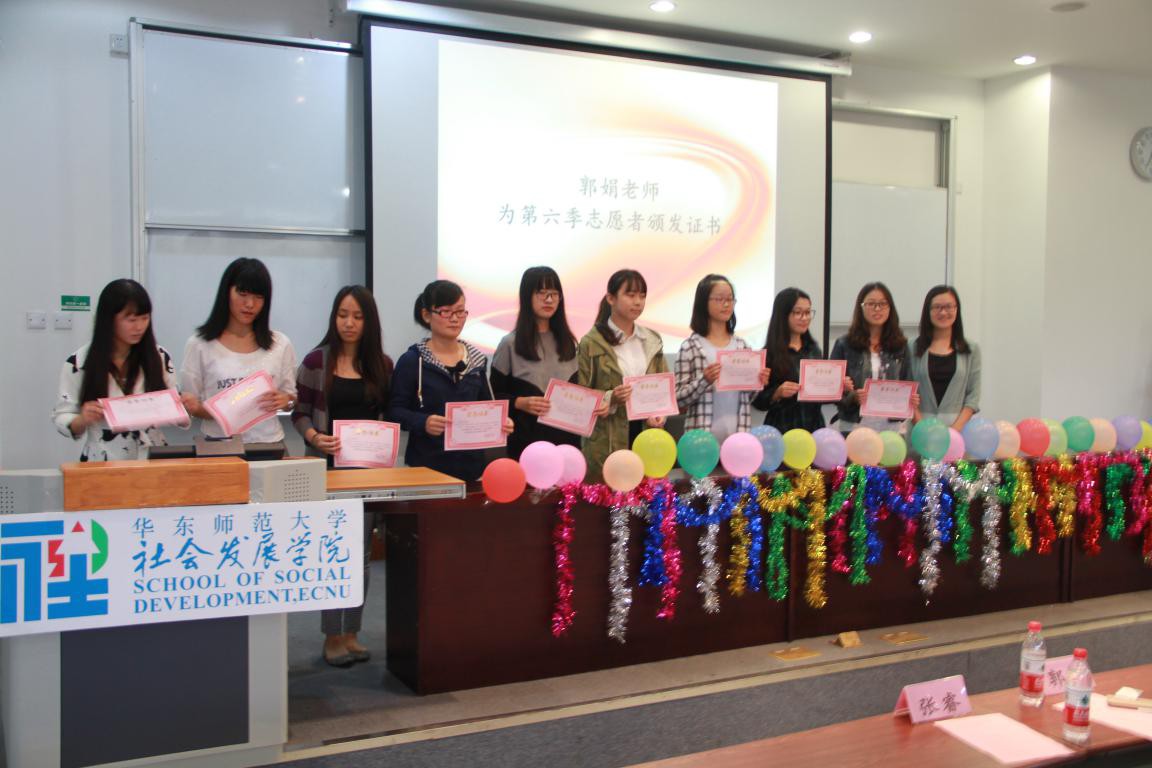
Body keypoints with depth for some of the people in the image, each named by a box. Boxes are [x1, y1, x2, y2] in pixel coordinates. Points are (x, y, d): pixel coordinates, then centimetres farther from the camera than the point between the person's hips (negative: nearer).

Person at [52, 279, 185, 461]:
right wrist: (82, 420, -15)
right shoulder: (79, 363, 0)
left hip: (153, 460, 1)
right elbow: (61, 419, 5)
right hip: (102, 462, -1)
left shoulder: (160, 357, 5)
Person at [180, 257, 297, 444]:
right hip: (220, 445, -1)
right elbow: (191, 405, 5)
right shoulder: (200, 344, 2)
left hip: (268, 443, 1)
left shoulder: (280, 344, 7)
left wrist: (284, 400, -7)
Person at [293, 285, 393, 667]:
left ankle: (351, 632, 19)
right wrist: (315, 438, -18)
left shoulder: (382, 364, 6)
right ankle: (332, 636, 10)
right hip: (328, 465, -3)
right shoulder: (316, 361, -2)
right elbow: (300, 413, -1)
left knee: (361, 550, 8)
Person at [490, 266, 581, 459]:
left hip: (566, 437, 4)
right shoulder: (510, 344, -4)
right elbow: (495, 396, -2)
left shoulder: (567, 342, 10)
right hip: (527, 439, -4)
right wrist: (519, 403, -19)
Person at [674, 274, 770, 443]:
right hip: (703, 435, -3)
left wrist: (757, 384, -4)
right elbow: (678, 399, -5)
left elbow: (747, 399, 15)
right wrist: (704, 381, -19)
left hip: (738, 434, 4)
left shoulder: (742, 345, 9)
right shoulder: (691, 346, -3)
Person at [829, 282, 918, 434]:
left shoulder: (900, 345, 11)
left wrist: (912, 399, -8)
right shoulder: (844, 345, 3)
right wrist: (852, 397, -19)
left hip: (892, 427, 2)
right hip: (854, 427, -2)